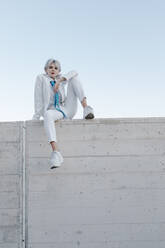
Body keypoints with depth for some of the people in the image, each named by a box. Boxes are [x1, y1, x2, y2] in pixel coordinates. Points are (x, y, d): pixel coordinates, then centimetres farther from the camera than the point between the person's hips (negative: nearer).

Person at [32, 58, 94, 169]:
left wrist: (60, 80, -16)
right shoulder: (41, 78, 8)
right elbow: (38, 99, -1)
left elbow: (74, 72, -2)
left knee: (74, 77, -5)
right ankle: (56, 153, -58)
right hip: (54, 111, -4)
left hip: (67, 109, 4)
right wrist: (36, 118, -9)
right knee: (47, 115, -44)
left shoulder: (61, 78, 17)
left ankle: (86, 109, -22)